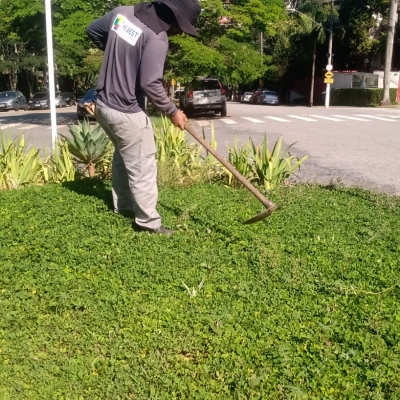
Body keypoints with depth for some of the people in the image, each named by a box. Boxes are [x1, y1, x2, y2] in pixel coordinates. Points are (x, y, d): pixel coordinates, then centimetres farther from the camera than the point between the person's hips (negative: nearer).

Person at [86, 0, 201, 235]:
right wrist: (172, 111, -11)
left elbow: (92, 30, 16)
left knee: (124, 156, 26)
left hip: (103, 104, 9)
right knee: (142, 166, 2)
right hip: (126, 113, -9)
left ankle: (123, 205, 38)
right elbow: (150, 84, -24)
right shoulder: (157, 39, -21)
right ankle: (148, 221, 10)